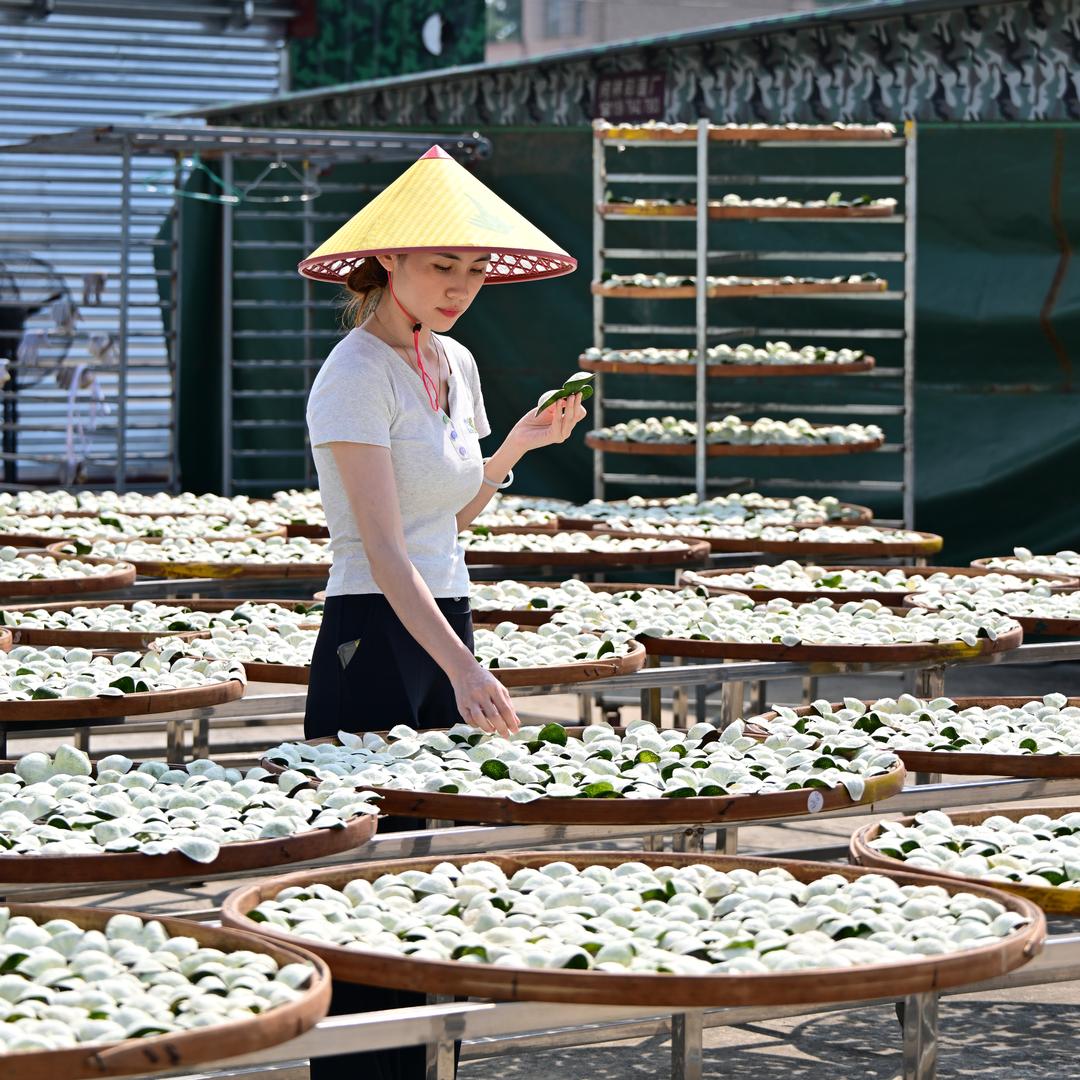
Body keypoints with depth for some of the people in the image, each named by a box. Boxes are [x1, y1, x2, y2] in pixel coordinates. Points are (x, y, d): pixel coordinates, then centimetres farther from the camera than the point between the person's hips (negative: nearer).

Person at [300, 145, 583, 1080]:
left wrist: (520, 444, 8)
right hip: (375, 642, -8)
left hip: (448, 627, 8)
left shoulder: (455, 363, 11)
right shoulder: (356, 376, -14)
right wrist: (464, 671, -33)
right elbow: (385, 550, -23)